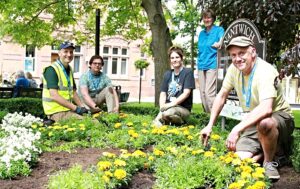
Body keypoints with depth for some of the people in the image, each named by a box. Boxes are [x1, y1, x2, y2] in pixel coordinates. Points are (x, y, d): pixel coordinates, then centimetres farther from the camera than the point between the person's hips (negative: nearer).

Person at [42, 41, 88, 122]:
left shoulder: (69, 70, 16)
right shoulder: (51, 70, -11)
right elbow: (54, 95, -20)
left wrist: (82, 107, 4)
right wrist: (75, 108, -19)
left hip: (68, 109, 8)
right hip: (57, 112, -8)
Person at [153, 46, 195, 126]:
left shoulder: (188, 72, -1)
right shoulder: (167, 74, 15)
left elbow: (186, 93, -10)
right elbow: (163, 93, 10)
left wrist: (172, 104, -20)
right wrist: (162, 106, -10)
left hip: (183, 108, -2)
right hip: (168, 107, 2)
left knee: (168, 113, -36)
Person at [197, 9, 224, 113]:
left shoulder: (219, 30, 0)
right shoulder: (201, 33, 18)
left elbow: (222, 41, -20)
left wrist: (218, 44, -43)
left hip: (212, 64, -6)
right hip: (201, 65, 7)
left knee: (209, 92, -16)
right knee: (202, 92, 6)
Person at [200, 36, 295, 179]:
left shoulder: (265, 72, -25)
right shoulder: (234, 68, -5)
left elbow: (266, 109, -40)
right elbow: (222, 96, 7)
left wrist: (237, 129, -43)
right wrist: (209, 126, 3)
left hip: (279, 117, -5)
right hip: (253, 121, 5)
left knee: (264, 123, -41)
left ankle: (269, 162, -12)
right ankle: (270, 148, 13)